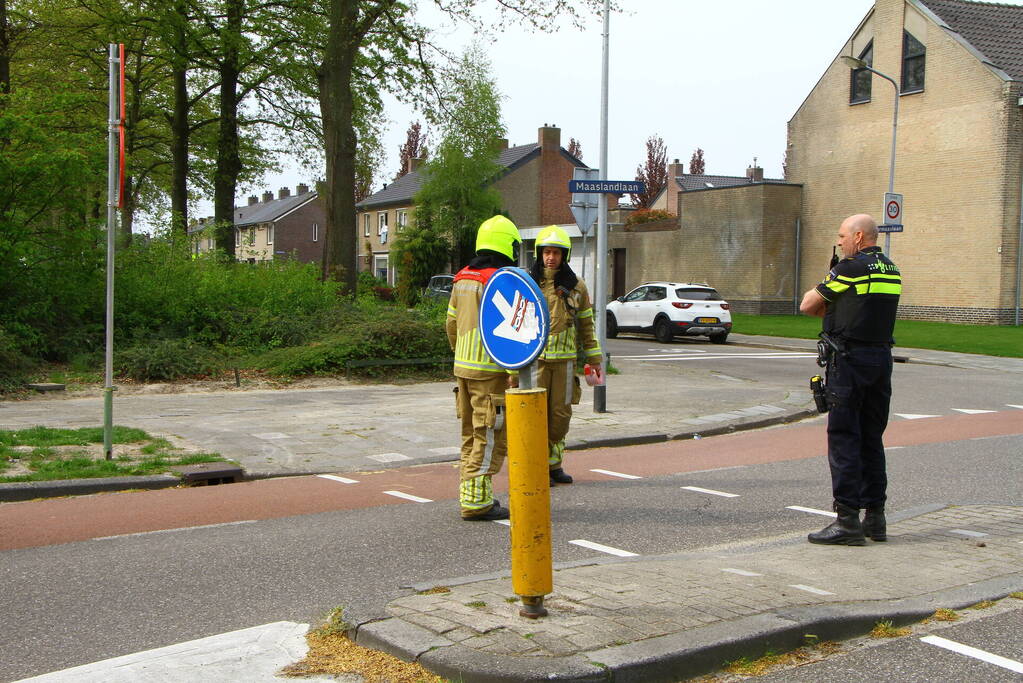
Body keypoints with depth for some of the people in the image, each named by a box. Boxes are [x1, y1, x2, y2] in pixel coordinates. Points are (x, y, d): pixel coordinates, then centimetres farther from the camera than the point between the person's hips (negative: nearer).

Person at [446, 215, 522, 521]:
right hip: (490, 371, -9)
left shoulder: (462, 280, 13)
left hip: (463, 367, 9)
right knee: (490, 438, -4)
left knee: (472, 434, 16)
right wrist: (514, 369, -16)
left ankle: (470, 495, 22)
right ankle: (477, 501, -3)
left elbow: (451, 325, 18)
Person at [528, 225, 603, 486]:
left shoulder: (576, 287, 8)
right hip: (534, 357, -2)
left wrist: (594, 358, 12)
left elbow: (586, 324, 14)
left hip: (565, 359, 2)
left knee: (560, 413, 7)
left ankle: (554, 464, 20)